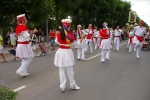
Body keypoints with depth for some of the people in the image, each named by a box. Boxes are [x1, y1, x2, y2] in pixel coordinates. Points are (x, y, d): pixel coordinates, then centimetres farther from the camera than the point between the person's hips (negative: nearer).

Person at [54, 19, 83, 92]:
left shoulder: (58, 34, -1)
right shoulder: (70, 35, -13)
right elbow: (77, 44, -3)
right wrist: (81, 38, 10)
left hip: (60, 52, 3)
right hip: (67, 52, -3)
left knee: (61, 70, 10)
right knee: (70, 70, 10)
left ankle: (62, 86, 13)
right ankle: (73, 85, 23)